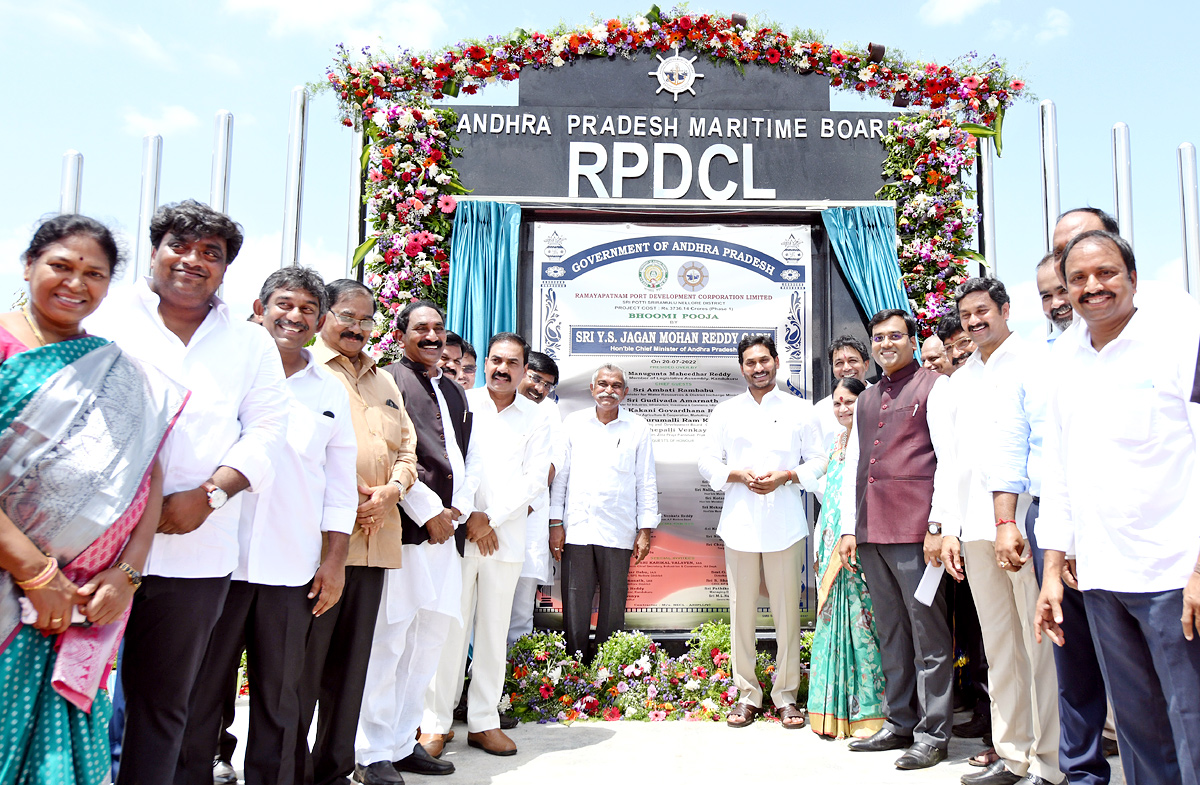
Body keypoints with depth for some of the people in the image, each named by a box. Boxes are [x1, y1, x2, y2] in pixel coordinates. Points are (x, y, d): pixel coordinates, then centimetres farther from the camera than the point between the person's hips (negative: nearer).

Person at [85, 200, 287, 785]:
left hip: (195, 552, 2)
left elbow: (265, 433, 6)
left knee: (163, 704, 12)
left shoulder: (252, 345, 12)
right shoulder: (106, 317, 7)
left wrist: (209, 494, -10)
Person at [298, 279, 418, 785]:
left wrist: (391, 490, 0)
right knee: (303, 662, -1)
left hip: (374, 538, 6)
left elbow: (406, 450, 20)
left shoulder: (385, 381, 22)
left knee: (351, 665, 11)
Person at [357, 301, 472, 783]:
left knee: (430, 639, 13)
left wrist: (457, 511, 6)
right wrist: (429, 512, -11)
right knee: (387, 642, -3)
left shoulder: (454, 392, 22)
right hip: (403, 527, -8)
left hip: (447, 530, 8)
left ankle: (402, 743, 26)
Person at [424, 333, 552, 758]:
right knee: (450, 625, -2)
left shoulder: (536, 419, 9)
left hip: (507, 536, 2)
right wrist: (469, 515, -8)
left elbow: (534, 479, 2)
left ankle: (483, 722, 17)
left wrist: (492, 518, -7)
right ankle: (436, 720, 10)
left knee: (494, 628, 6)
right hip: (457, 531, -2)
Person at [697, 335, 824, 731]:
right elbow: (707, 461, 9)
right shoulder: (725, 412, 12)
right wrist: (739, 475, -9)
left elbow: (818, 461, 7)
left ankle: (786, 695, 13)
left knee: (786, 610, 0)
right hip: (740, 522, 1)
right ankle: (747, 694, 14)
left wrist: (785, 476, -10)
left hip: (785, 523, -1)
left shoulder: (800, 410, 9)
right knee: (742, 609, 3)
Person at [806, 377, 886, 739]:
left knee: (862, 620, -3)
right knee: (835, 622, 9)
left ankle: (870, 710, 8)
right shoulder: (836, 443, 18)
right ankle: (838, 709, 18)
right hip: (834, 548, 7)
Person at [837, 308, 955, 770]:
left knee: (927, 632, 0)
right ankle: (900, 723, 23)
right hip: (871, 534, 7)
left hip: (914, 532, -6)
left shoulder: (933, 387, 1)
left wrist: (937, 527, -13)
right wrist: (848, 529, 14)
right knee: (890, 632, 13)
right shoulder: (866, 400, 21)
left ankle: (932, 734, 9)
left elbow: (949, 459, -6)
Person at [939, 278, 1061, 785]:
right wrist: (950, 527, 12)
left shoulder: (1034, 364, 1)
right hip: (976, 529, 6)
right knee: (999, 647, 10)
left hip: (1024, 523, -6)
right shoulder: (960, 379, 19)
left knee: (1041, 645, -2)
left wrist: (1013, 520, -14)